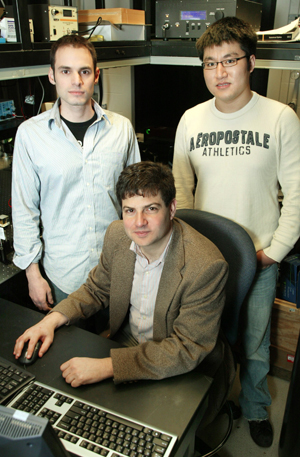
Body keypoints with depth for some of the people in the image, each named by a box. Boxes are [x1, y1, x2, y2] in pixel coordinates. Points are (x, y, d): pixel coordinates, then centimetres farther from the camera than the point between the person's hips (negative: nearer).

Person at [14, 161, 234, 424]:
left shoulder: (206, 265, -30)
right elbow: (97, 289, 7)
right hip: (125, 342, 5)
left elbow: (187, 350, -28)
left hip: (184, 373, -5)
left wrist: (106, 367, -34)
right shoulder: (118, 235, -9)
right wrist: (53, 319, -11)